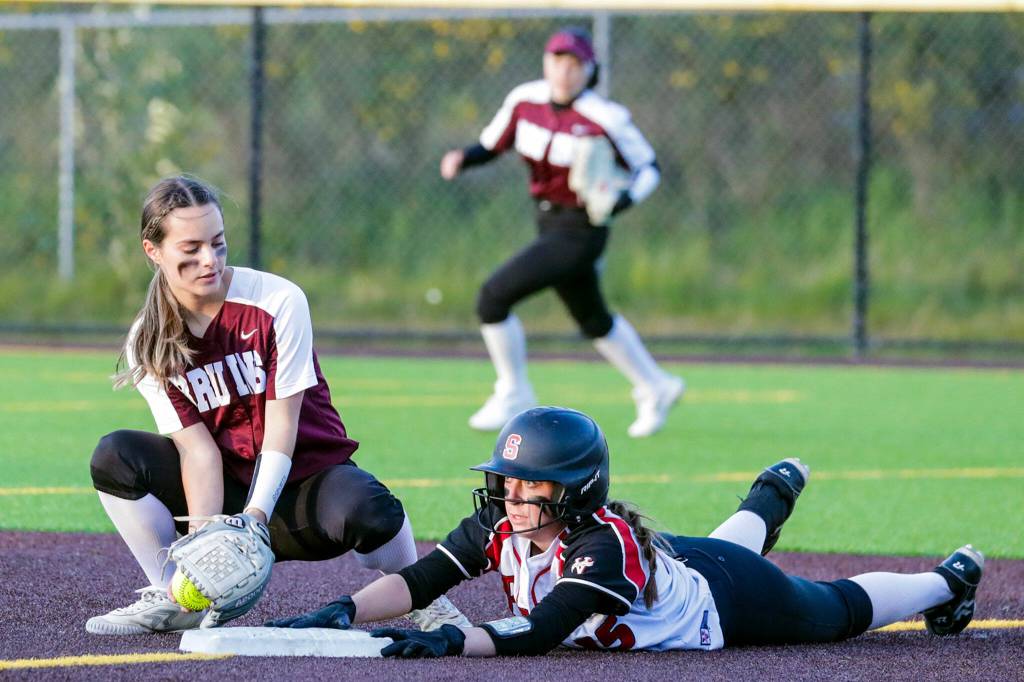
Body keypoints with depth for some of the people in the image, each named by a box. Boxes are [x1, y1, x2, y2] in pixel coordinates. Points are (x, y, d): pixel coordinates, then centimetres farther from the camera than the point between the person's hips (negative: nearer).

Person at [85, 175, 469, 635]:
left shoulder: (279, 302, -14)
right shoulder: (148, 345, -5)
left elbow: (280, 430, -16)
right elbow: (196, 446, -12)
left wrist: (254, 518, -27)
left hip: (307, 477, -3)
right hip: (228, 491, 3)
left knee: (362, 507, -37)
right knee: (115, 457, -18)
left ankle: (422, 601, -7)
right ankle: (176, 599, -7)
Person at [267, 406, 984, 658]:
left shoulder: (603, 547, -46)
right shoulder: (500, 525, -27)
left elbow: (536, 635, -56)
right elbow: (417, 581, -32)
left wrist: (448, 640, -69)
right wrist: (342, 612, -48)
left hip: (731, 600, -7)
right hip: (679, 560, 7)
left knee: (840, 609, 21)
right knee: (731, 542, 42)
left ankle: (949, 579, 49)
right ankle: (776, 493, 74)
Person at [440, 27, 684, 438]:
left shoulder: (606, 119, -19)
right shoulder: (525, 101, -5)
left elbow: (648, 168, -8)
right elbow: (491, 146, 4)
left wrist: (624, 200, -27)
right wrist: (463, 158, -17)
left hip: (580, 230, -7)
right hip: (549, 223, 7)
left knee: (494, 297, -15)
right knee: (593, 320, 24)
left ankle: (513, 395, 4)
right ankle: (655, 388, 44)